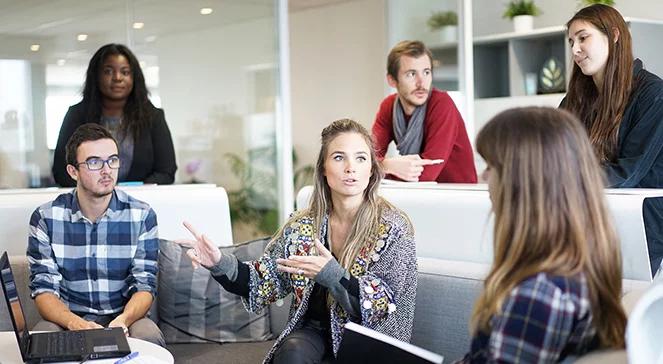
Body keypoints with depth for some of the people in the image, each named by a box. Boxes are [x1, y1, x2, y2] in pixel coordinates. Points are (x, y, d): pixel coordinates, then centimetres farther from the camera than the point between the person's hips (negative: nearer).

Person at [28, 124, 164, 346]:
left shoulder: (142, 216, -2)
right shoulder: (45, 218, -2)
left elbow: (144, 285, -5)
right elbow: (44, 288, -6)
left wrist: (123, 320, -28)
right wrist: (75, 323, -27)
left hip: (124, 318, 0)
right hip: (67, 320, 0)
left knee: (148, 336, -32)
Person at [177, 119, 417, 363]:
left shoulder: (393, 228, -9)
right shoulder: (301, 226, 1)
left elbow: (385, 307, -14)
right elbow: (267, 283, 3)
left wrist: (333, 275, -28)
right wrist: (221, 264, -15)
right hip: (313, 330, 3)